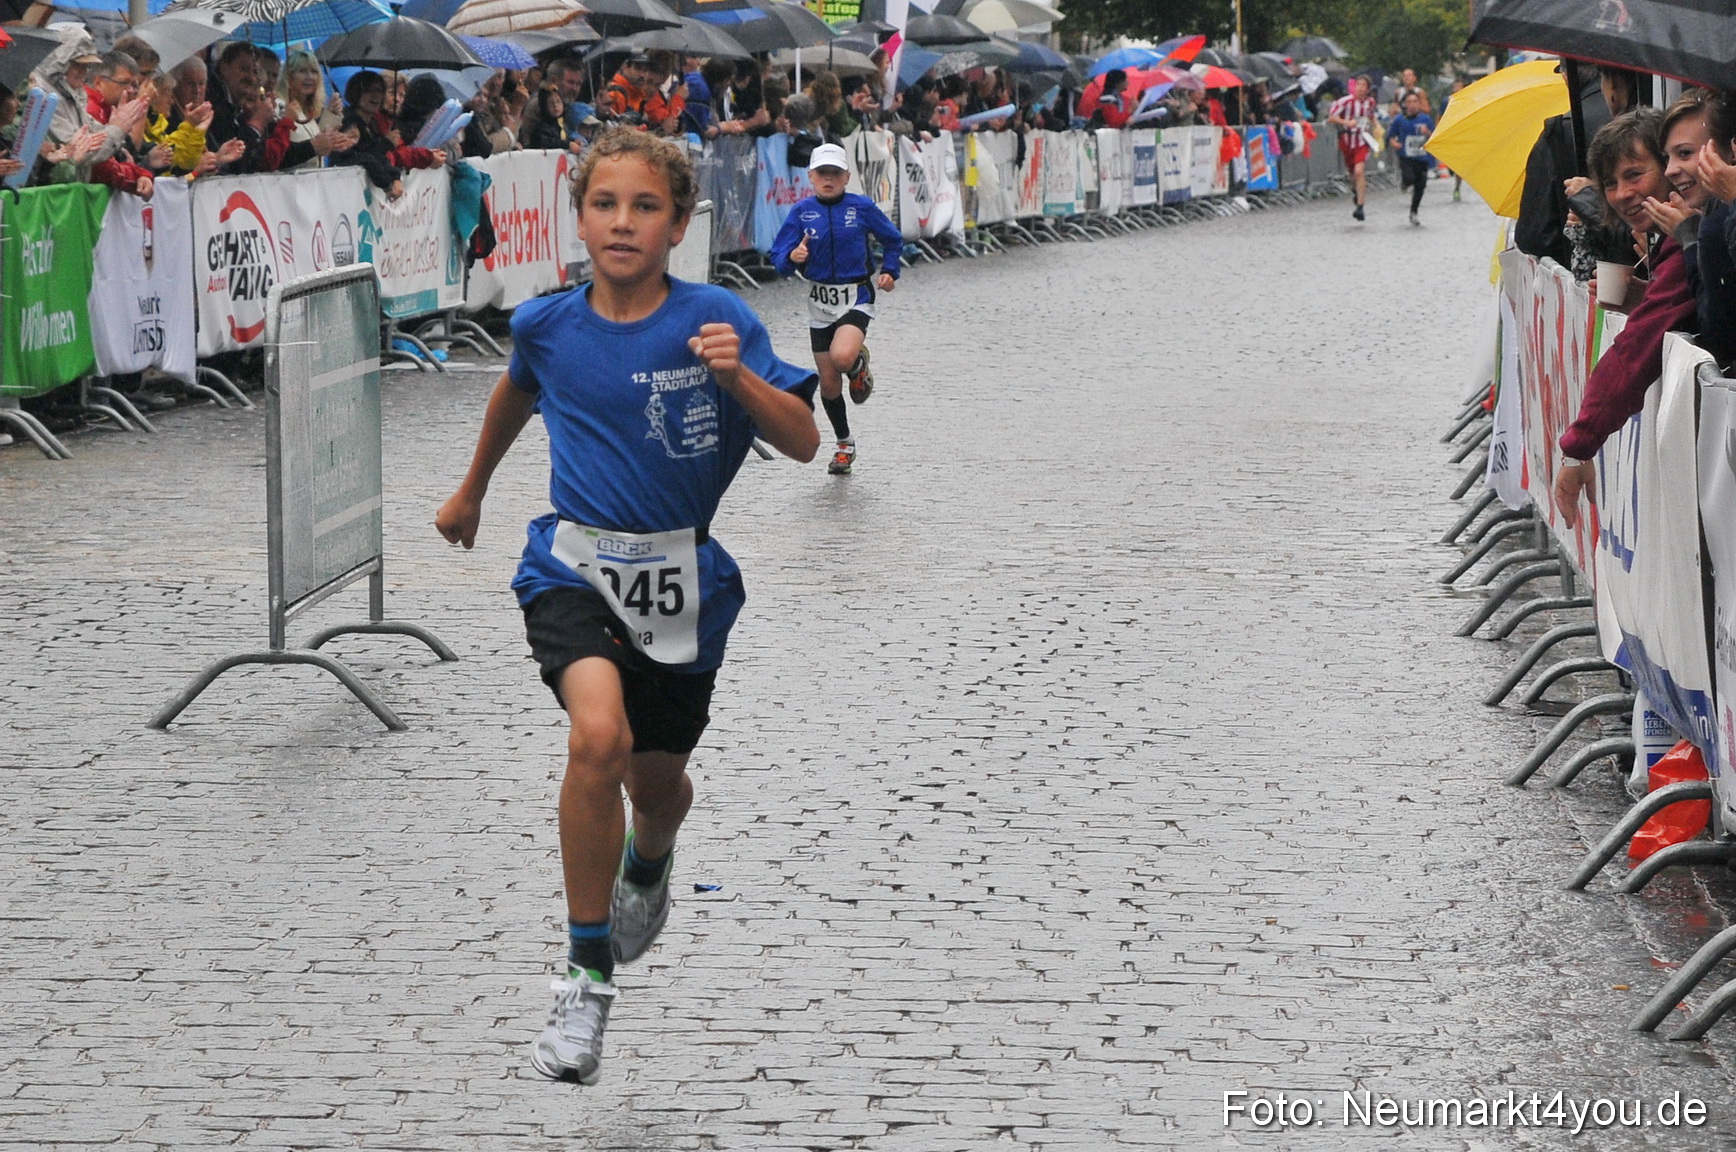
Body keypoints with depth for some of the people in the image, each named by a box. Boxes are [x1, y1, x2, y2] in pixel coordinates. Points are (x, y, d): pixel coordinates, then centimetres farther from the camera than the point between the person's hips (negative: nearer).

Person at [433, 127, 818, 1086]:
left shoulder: (716, 318, -10)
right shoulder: (548, 324, -2)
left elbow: (803, 442, -13)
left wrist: (736, 375, -31)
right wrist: (472, 488, 35)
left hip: (681, 579, 0)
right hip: (575, 564, 0)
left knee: (657, 780, 17)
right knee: (598, 736, -27)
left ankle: (648, 867, 58)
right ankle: (587, 974, -16)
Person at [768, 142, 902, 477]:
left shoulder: (861, 207, -4)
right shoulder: (802, 211, -2)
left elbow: (893, 239, 12)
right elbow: (779, 259, -6)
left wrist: (889, 271, 0)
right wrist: (792, 257, -27)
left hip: (857, 298, -3)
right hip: (820, 302, 3)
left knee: (842, 357, -30)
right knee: (828, 383, 7)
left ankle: (860, 365, 8)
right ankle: (844, 443, 28)